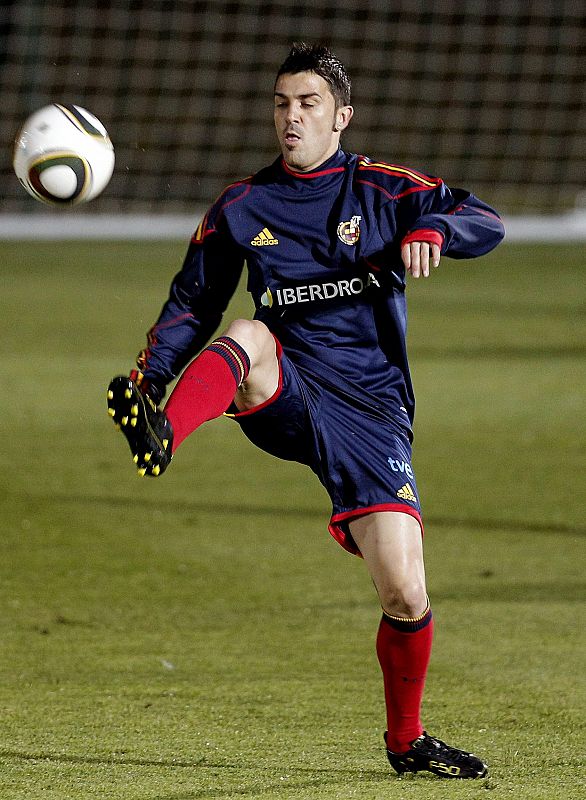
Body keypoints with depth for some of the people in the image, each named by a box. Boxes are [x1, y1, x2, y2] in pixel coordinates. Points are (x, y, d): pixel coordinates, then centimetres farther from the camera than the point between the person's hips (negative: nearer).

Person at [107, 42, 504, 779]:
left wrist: (433, 230, -22)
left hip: (369, 410, -1)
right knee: (247, 337, -36)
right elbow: (193, 304, 16)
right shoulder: (240, 207, 11)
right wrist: (149, 374, -2)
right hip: (286, 399, 1)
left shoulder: (381, 190, 7)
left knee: (405, 593, -8)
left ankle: (406, 741, 16)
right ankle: (160, 437, -65)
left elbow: (486, 223, 0)